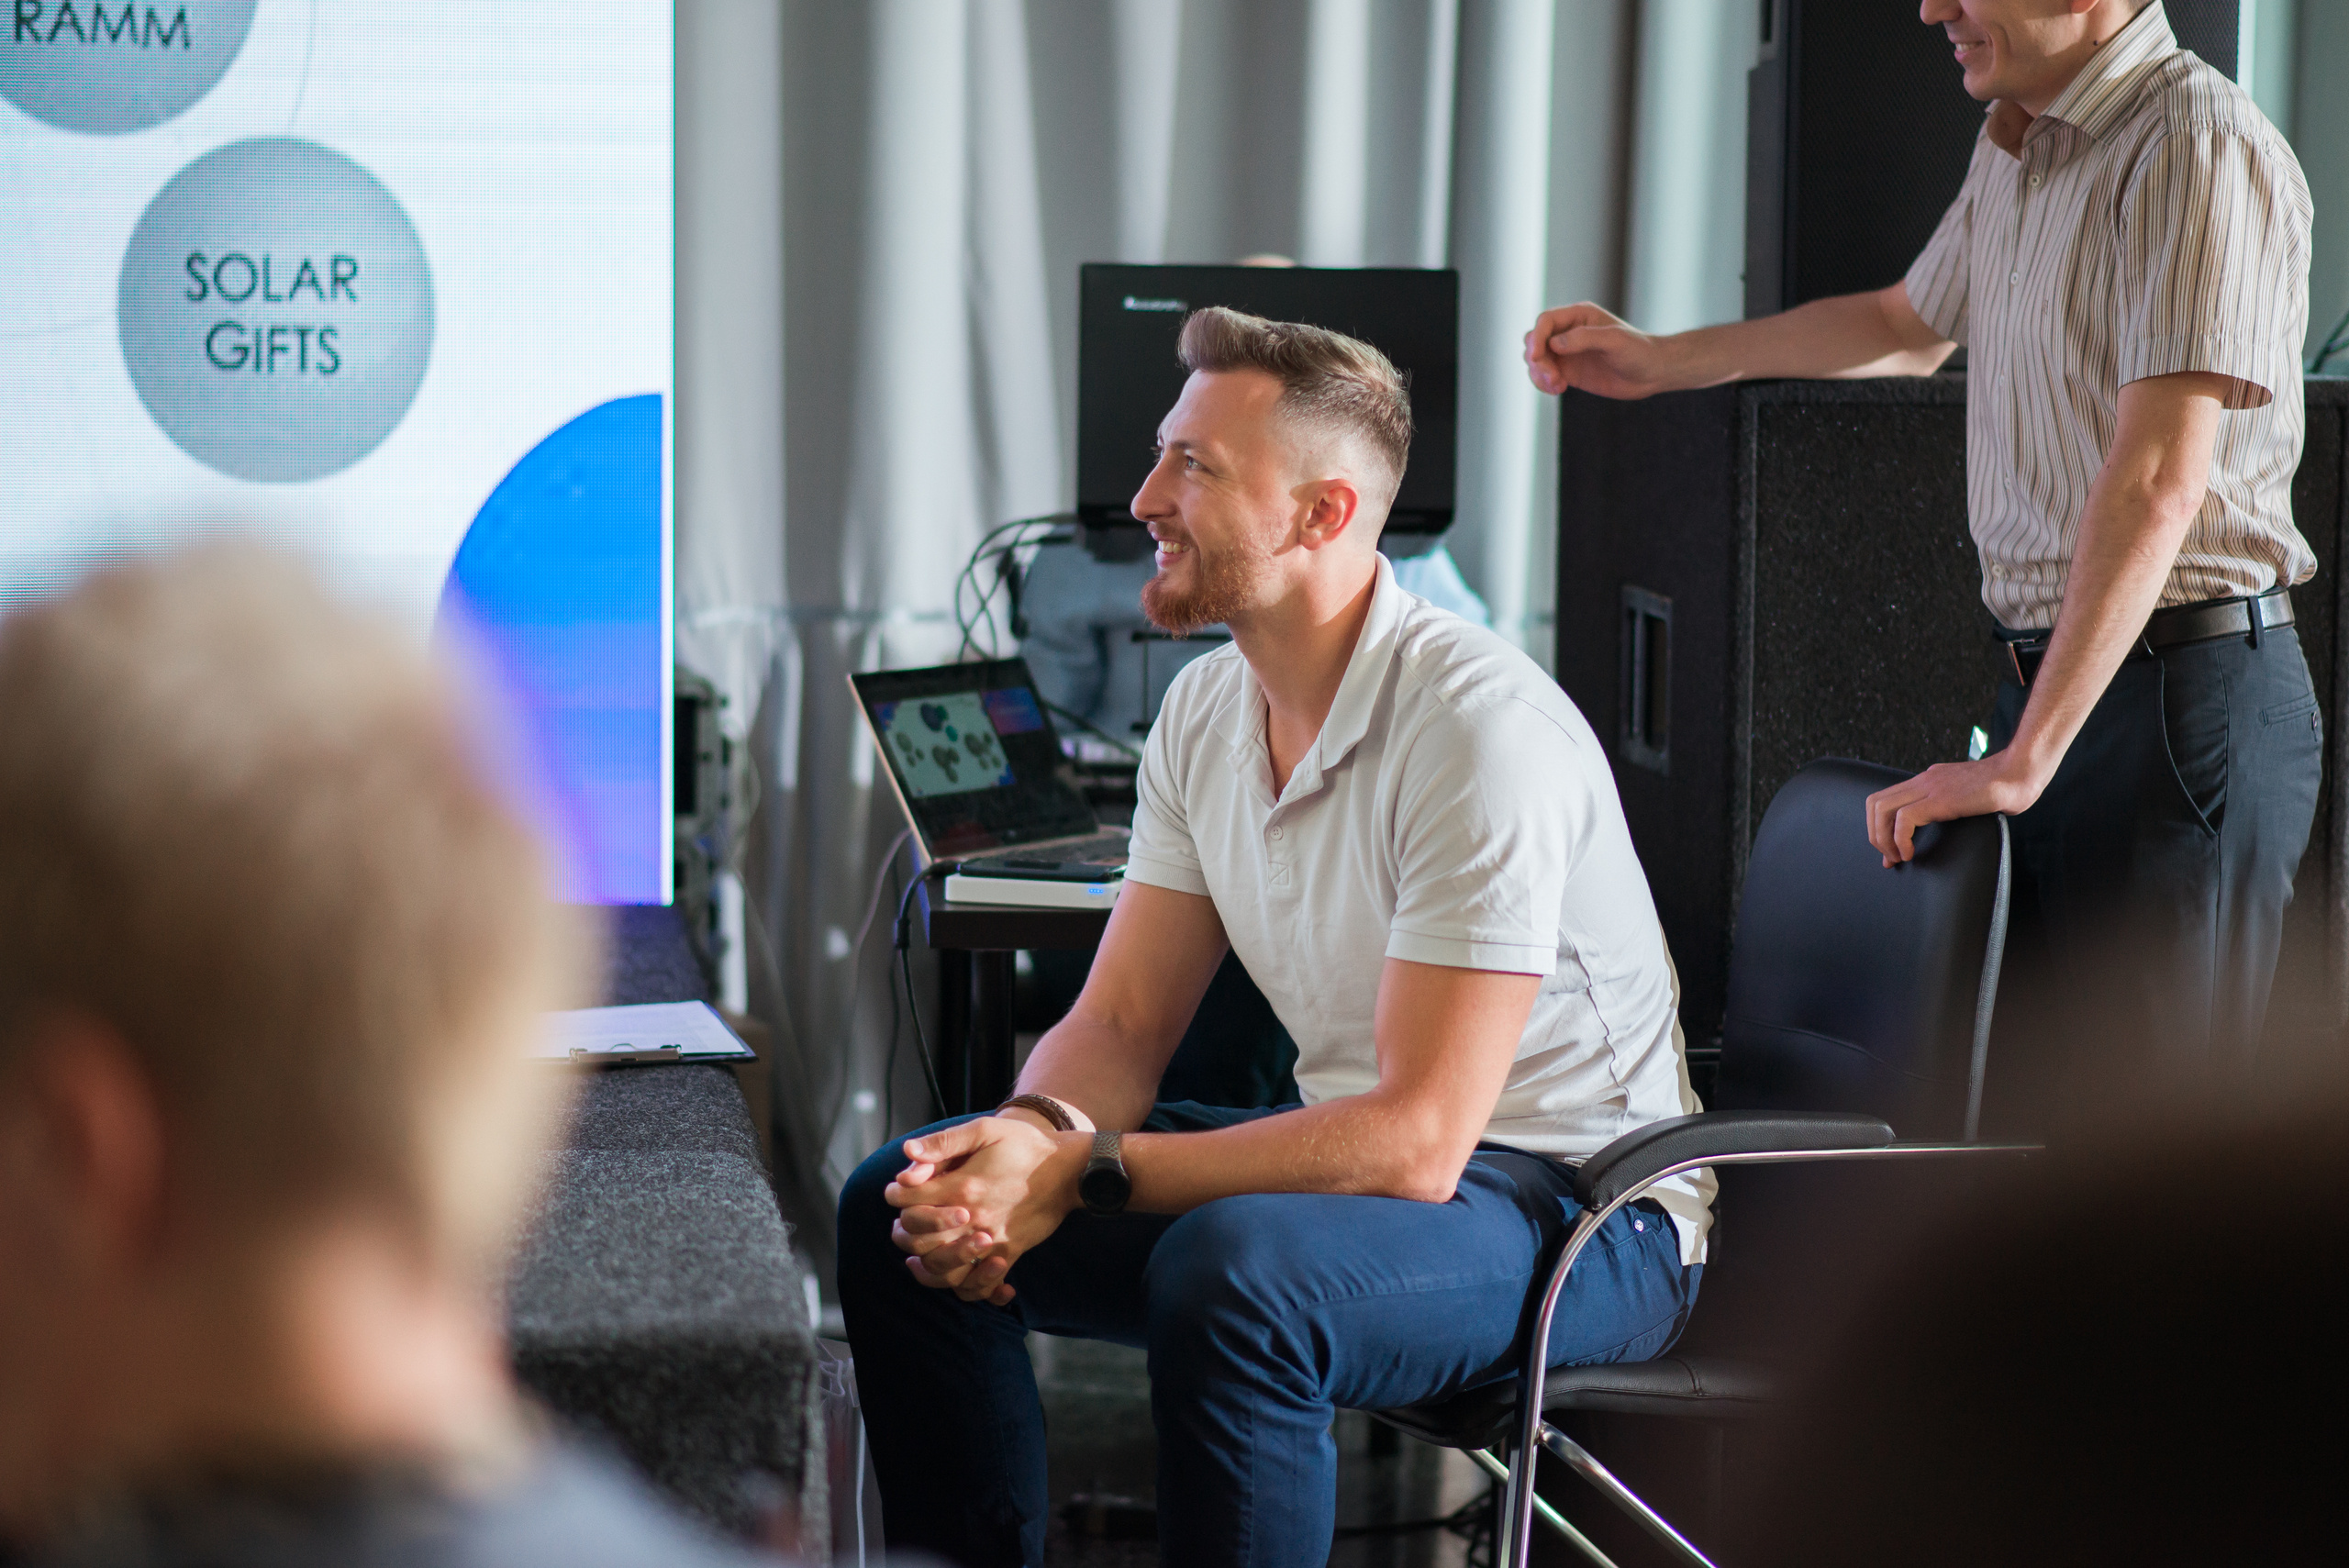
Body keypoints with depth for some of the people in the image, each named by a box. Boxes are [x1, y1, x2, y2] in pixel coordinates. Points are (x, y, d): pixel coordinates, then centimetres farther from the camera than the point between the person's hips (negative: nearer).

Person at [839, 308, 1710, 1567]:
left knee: (1229, 1275, -38)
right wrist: (1032, 1133, -20)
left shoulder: (1479, 728, -24)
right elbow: (1119, 1025, 5)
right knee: (900, 1203, -2)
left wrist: (1077, 1174, -27)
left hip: (1580, 1212, -8)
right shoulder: (1206, 710, 3)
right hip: (1357, 1150, 8)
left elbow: (1419, 1140, -27)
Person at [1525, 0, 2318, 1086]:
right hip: (2048, 676, 9)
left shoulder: (2196, 149, -16)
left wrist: (2021, 761, -25)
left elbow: (2157, 486, -23)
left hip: (2185, 691, -9)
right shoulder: (2012, 149, 14)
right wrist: (1658, 362, 31)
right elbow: (1909, 327, 35)